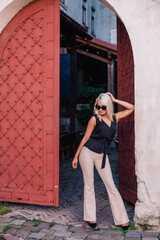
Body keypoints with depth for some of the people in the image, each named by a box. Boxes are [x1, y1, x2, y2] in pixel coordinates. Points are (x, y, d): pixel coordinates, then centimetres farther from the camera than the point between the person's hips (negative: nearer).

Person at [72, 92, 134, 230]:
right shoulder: (95, 119, -3)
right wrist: (76, 156, 1)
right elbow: (85, 138, -1)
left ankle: (122, 218, 11)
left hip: (102, 156, 3)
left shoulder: (115, 118, 8)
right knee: (89, 185, 4)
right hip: (88, 153, -3)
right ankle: (90, 217, 17)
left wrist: (114, 100, 8)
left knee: (110, 185, 3)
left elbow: (131, 108, 13)